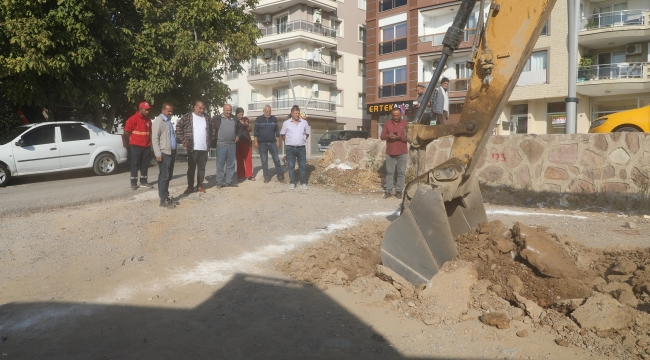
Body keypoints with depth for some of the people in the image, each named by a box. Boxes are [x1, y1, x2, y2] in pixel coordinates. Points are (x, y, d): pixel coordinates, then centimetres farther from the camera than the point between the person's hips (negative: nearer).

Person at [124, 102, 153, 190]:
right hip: (136, 146, -6)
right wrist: (133, 139, 3)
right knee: (135, 164, -1)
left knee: (145, 164, 10)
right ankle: (133, 183, 4)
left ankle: (143, 181, 19)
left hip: (146, 146, 6)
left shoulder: (148, 120, 9)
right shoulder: (133, 119, -11)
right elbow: (127, 131, -9)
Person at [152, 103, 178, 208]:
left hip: (171, 152, 8)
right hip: (164, 153, -8)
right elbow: (155, 138, -13)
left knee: (168, 176, 11)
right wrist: (158, 154, -18)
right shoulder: (158, 121, -7)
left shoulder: (169, 121, 19)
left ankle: (166, 197, 18)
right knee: (164, 177, -6)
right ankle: (163, 200, -3)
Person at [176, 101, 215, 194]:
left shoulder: (206, 118, 10)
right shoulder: (187, 117, -2)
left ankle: (200, 185, 20)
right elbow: (178, 127, -2)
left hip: (204, 148, 4)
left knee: (202, 168, 10)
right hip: (192, 148, -3)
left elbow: (212, 130, 20)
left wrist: (211, 140, 10)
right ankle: (190, 187, 9)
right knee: (191, 168, 2)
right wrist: (183, 140, -6)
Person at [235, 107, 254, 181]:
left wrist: (247, 125, -10)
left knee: (248, 158, 0)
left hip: (247, 141, 2)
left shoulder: (246, 119, 6)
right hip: (238, 142, -2)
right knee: (239, 159, 3)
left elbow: (249, 130, 11)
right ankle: (240, 175, 8)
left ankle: (249, 175, 5)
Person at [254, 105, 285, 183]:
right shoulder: (259, 119, 0)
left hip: (272, 142, 1)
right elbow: (256, 131, 2)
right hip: (262, 143, -1)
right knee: (264, 161, 3)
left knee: (276, 160, 1)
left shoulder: (274, 119, 6)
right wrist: (256, 142, -4)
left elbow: (277, 131, 11)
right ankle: (266, 177, 12)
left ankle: (280, 176, 8)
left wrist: (278, 141, 5)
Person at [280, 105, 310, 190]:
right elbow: (282, 134, 9)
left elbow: (307, 133, 15)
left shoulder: (304, 122, 4)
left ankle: (303, 183, 9)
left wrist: (303, 140, 8)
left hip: (301, 148, 1)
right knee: (291, 166, 4)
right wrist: (288, 142, 6)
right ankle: (292, 182, 13)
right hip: (290, 148, -1)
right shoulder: (286, 123, 1)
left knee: (303, 166, 2)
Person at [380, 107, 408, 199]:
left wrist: (400, 137, -20)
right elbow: (382, 136, 6)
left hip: (402, 153, -1)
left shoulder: (405, 124, 2)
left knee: (401, 172, 1)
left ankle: (399, 191, 6)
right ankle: (387, 190, 7)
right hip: (390, 152, 1)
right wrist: (388, 136, -14)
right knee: (389, 172, 4)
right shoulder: (387, 124, 8)